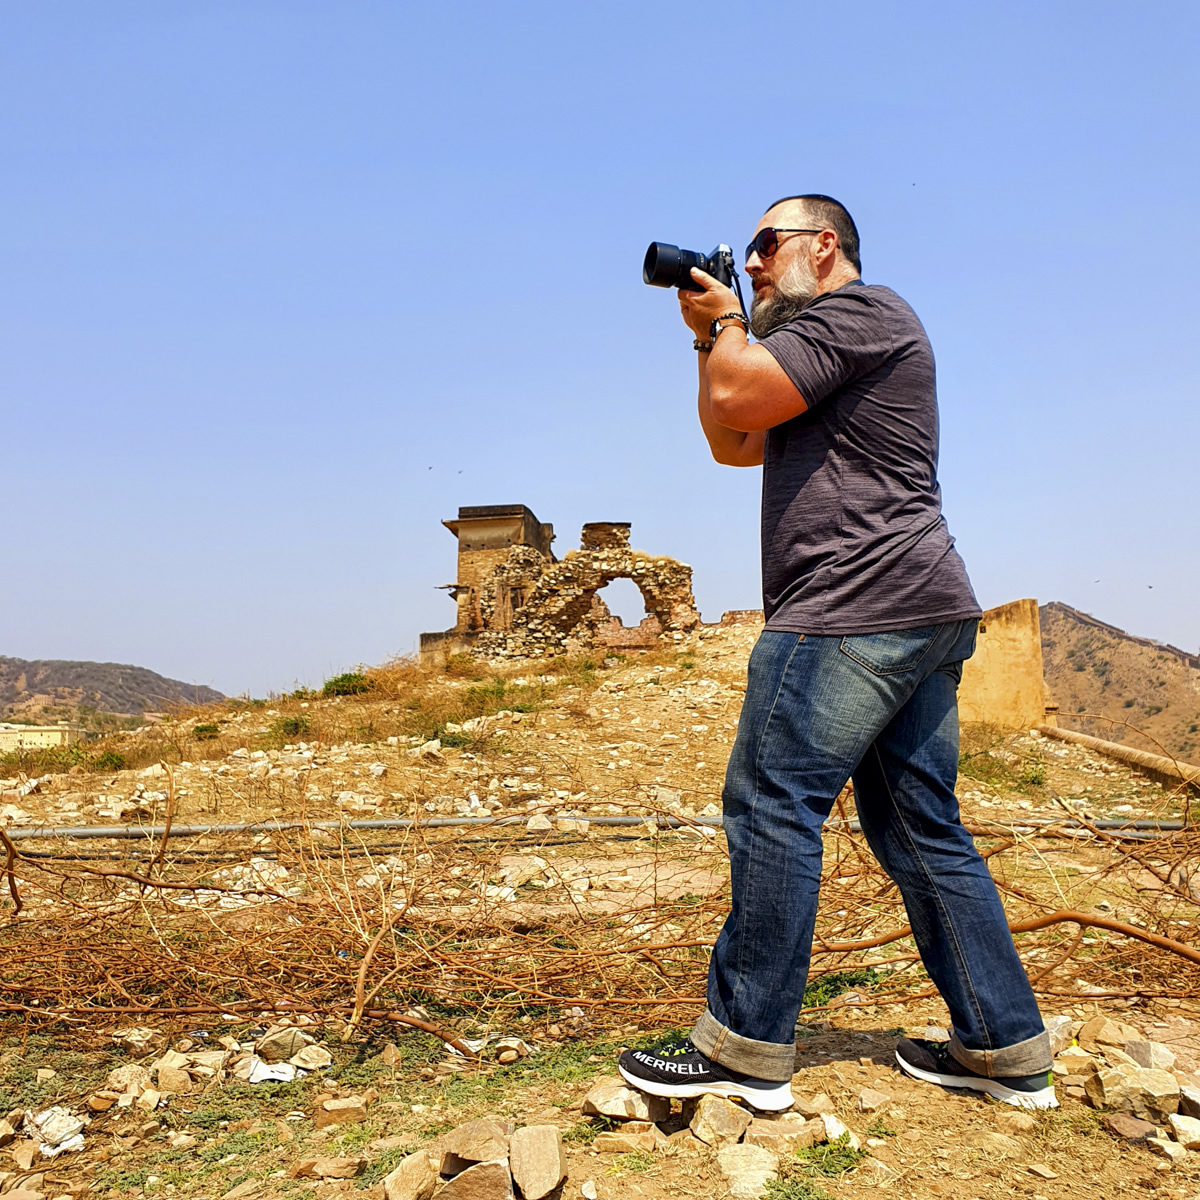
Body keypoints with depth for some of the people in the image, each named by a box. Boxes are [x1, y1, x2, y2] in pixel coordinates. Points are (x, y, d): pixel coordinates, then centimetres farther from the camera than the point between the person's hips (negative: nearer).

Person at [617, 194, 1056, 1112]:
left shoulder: (859, 309, -3)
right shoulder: (820, 354, 29)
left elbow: (733, 401, -13)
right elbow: (731, 444, 26)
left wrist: (728, 324, 6)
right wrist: (709, 337, 20)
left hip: (861, 605, -11)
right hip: (921, 618, 11)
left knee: (772, 805, -8)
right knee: (920, 830, 10)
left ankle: (748, 1050, 0)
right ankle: (1006, 1051, 18)